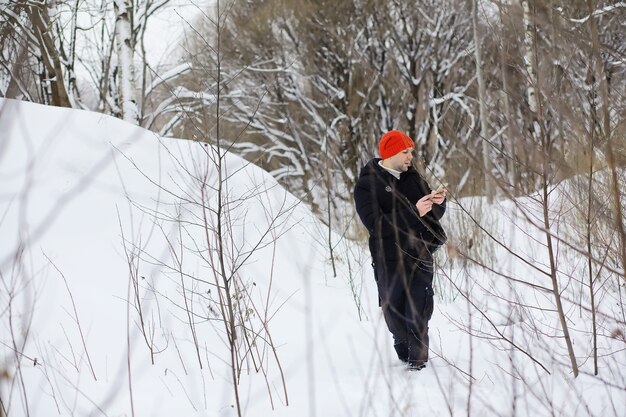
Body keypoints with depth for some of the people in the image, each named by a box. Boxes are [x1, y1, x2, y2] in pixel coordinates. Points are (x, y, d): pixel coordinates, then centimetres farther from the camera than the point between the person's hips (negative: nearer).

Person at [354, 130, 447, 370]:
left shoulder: (412, 177, 13)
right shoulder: (366, 186, -4)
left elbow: (434, 215, 16)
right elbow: (376, 224, -18)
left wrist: (438, 203, -8)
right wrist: (413, 212, -23)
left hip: (420, 254, 3)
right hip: (390, 260, -3)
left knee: (419, 312, -10)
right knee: (394, 310, 5)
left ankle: (418, 358, 0)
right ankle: (404, 351, 27)